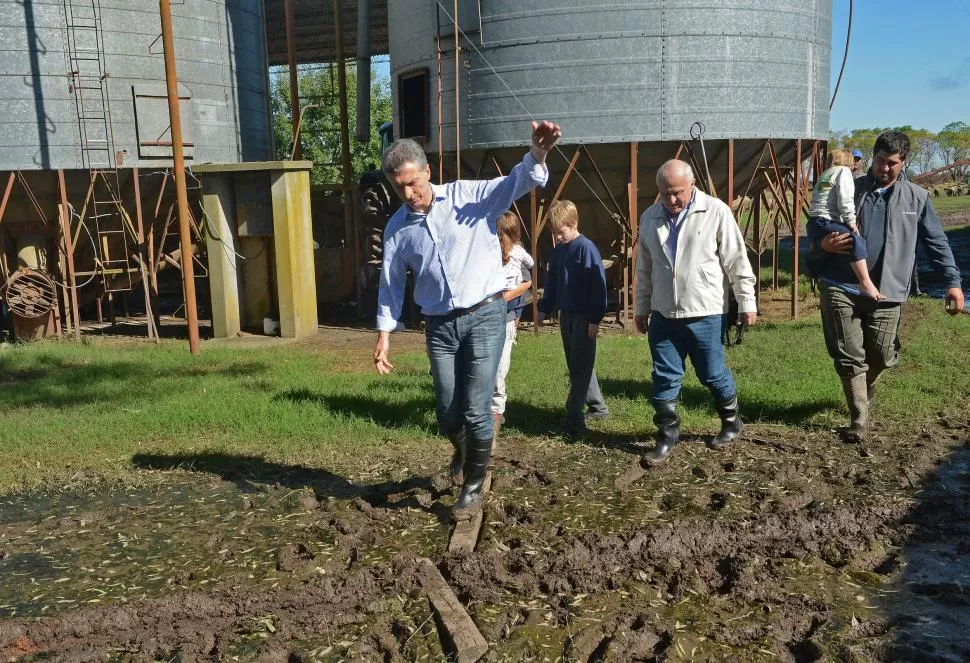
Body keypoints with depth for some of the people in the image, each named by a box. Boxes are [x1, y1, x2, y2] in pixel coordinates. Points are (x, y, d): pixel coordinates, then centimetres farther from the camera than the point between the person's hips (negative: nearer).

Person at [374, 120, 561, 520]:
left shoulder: (470, 196, -6)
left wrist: (537, 154, -41)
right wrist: (384, 334, 7)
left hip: (484, 316, -3)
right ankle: (463, 451, 44)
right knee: (448, 414, 8)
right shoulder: (397, 228, 4)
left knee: (475, 411, -3)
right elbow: (391, 283, 12)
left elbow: (517, 183, -20)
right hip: (439, 326, 3)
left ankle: (474, 487, 19)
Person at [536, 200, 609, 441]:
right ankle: (598, 407, 29)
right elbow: (552, 281, 19)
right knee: (577, 365, 15)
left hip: (583, 317, -8)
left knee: (581, 368, -6)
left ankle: (574, 420, -7)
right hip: (566, 314, 8)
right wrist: (545, 308, 14)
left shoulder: (586, 248, -14)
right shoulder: (558, 250, 10)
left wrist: (595, 318, -18)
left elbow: (598, 284, -16)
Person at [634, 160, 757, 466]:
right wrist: (641, 308, 17)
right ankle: (667, 435, 19)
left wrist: (747, 302, -4)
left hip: (705, 313, -3)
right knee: (665, 378, 6)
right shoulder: (649, 218, 6)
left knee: (713, 374, 7)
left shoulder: (716, 211, -7)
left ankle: (731, 421, 33)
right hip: (662, 315, 4)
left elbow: (737, 261, -4)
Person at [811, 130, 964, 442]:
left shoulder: (916, 197, 7)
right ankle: (859, 419, 8)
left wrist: (953, 281, 3)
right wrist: (823, 242, -11)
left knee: (881, 357, 4)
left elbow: (936, 242, 10)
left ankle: (863, 396, 35)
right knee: (849, 357, -1)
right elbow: (814, 226, 12)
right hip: (840, 288, 0)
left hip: (886, 293, 0)